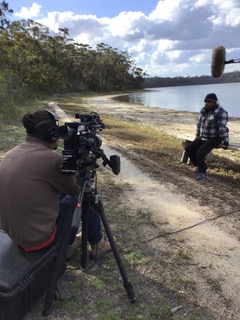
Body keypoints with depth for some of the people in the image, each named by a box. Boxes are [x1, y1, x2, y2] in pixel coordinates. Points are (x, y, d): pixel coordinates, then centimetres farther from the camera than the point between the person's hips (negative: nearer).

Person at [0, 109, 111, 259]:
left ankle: (70, 244, 37)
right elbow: (75, 189, -5)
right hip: (39, 237, -8)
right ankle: (97, 244, 32)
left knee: (65, 192, 24)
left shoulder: (12, 153, 2)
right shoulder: (51, 158, -22)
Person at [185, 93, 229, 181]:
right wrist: (197, 137, 21)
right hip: (202, 138, 8)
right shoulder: (203, 111, 5)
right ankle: (201, 166, 17)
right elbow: (199, 124, 16)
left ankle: (203, 173, -4)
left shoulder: (221, 112, -18)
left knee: (199, 153, -25)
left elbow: (223, 128, -23)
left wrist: (225, 142, -24)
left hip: (214, 139, -8)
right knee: (188, 149, 1)